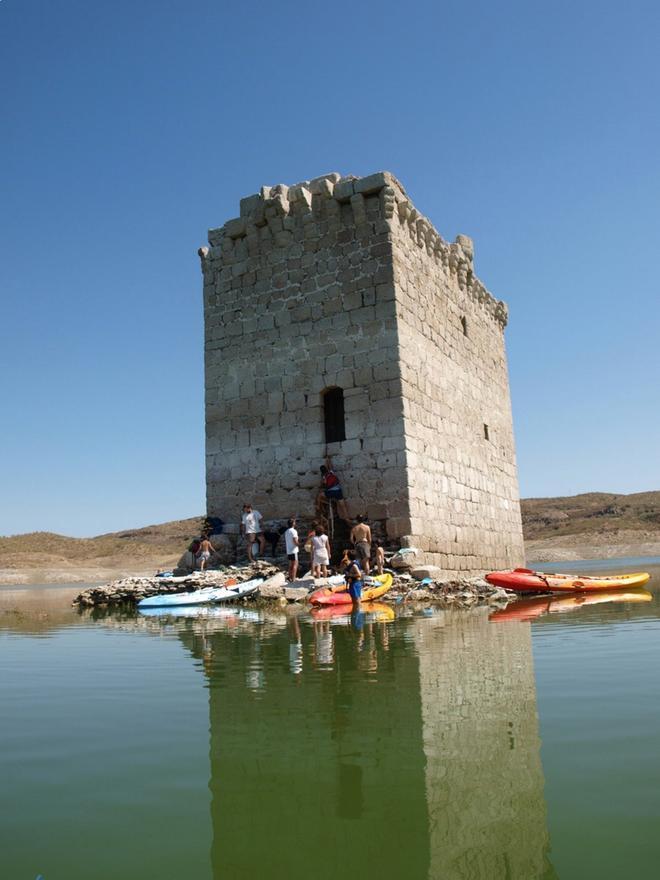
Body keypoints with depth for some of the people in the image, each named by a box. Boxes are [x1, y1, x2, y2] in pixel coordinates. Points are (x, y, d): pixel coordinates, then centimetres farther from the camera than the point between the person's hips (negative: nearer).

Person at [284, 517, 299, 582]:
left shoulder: (286, 532, 12)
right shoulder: (293, 531, -14)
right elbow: (295, 541, -21)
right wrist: (298, 544, -1)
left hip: (288, 551, 8)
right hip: (294, 550, -8)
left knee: (291, 565, 17)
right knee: (295, 564, -4)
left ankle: (289, 577, 19)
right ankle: (293, 579, -6)